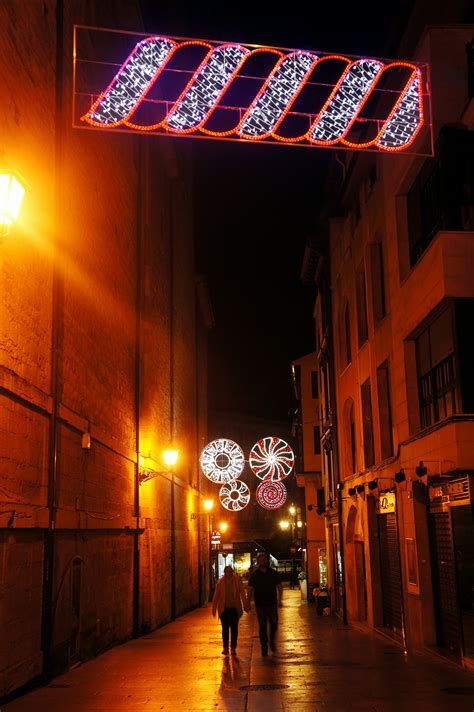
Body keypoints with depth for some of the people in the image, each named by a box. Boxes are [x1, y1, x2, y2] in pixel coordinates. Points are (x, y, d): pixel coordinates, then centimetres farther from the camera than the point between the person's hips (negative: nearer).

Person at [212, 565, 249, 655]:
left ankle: (233, 648, 13)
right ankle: (225, 647, 12)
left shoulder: (237, 580, -2)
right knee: (225, 629, 4)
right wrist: (214, 609, 3)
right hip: (224, 609, 0)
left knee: (234, 629, 5)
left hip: (234, 609, 0)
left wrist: (245, 605, -5)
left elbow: (242, 593, -1)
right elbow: (216, 596, 3)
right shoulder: (220, 582, -1)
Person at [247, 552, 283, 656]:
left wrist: (279, 599, -7)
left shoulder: (273, 573, 2)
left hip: (272, 603, 1)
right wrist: (248, 603, -7)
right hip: (260, 604, -1)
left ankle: (272, 640, 30)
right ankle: (264, 647, 11)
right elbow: (250, 589, 0)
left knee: (274, 624, 4)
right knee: (262, 626, 2)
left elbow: (279, 586, 4)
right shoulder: (255, 574, 0)